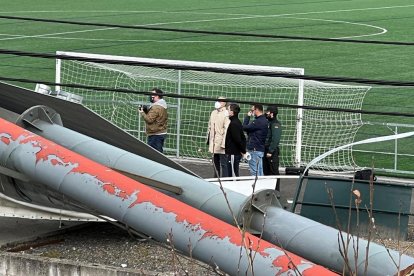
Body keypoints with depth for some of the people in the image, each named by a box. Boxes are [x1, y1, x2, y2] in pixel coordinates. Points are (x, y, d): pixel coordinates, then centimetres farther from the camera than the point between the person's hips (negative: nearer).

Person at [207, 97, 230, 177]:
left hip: (221, 143, -8)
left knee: (223, 163, -6)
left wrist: (223, 143, -19)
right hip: (214, 143, 8)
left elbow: (226, 129, -15)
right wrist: (208, 139, 19)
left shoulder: (226, 114, -11)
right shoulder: (213, 113, 14)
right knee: (215, 163, 15)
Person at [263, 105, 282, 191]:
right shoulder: (268, 122, 16)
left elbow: (275, 139, -20)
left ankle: (276, 191, 0)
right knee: (266, 171, 13)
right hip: (266, 150, 9)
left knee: (274, 171, -4)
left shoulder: (275, 124, -13)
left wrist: (270, 151, -23)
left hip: (272, 152, -9)